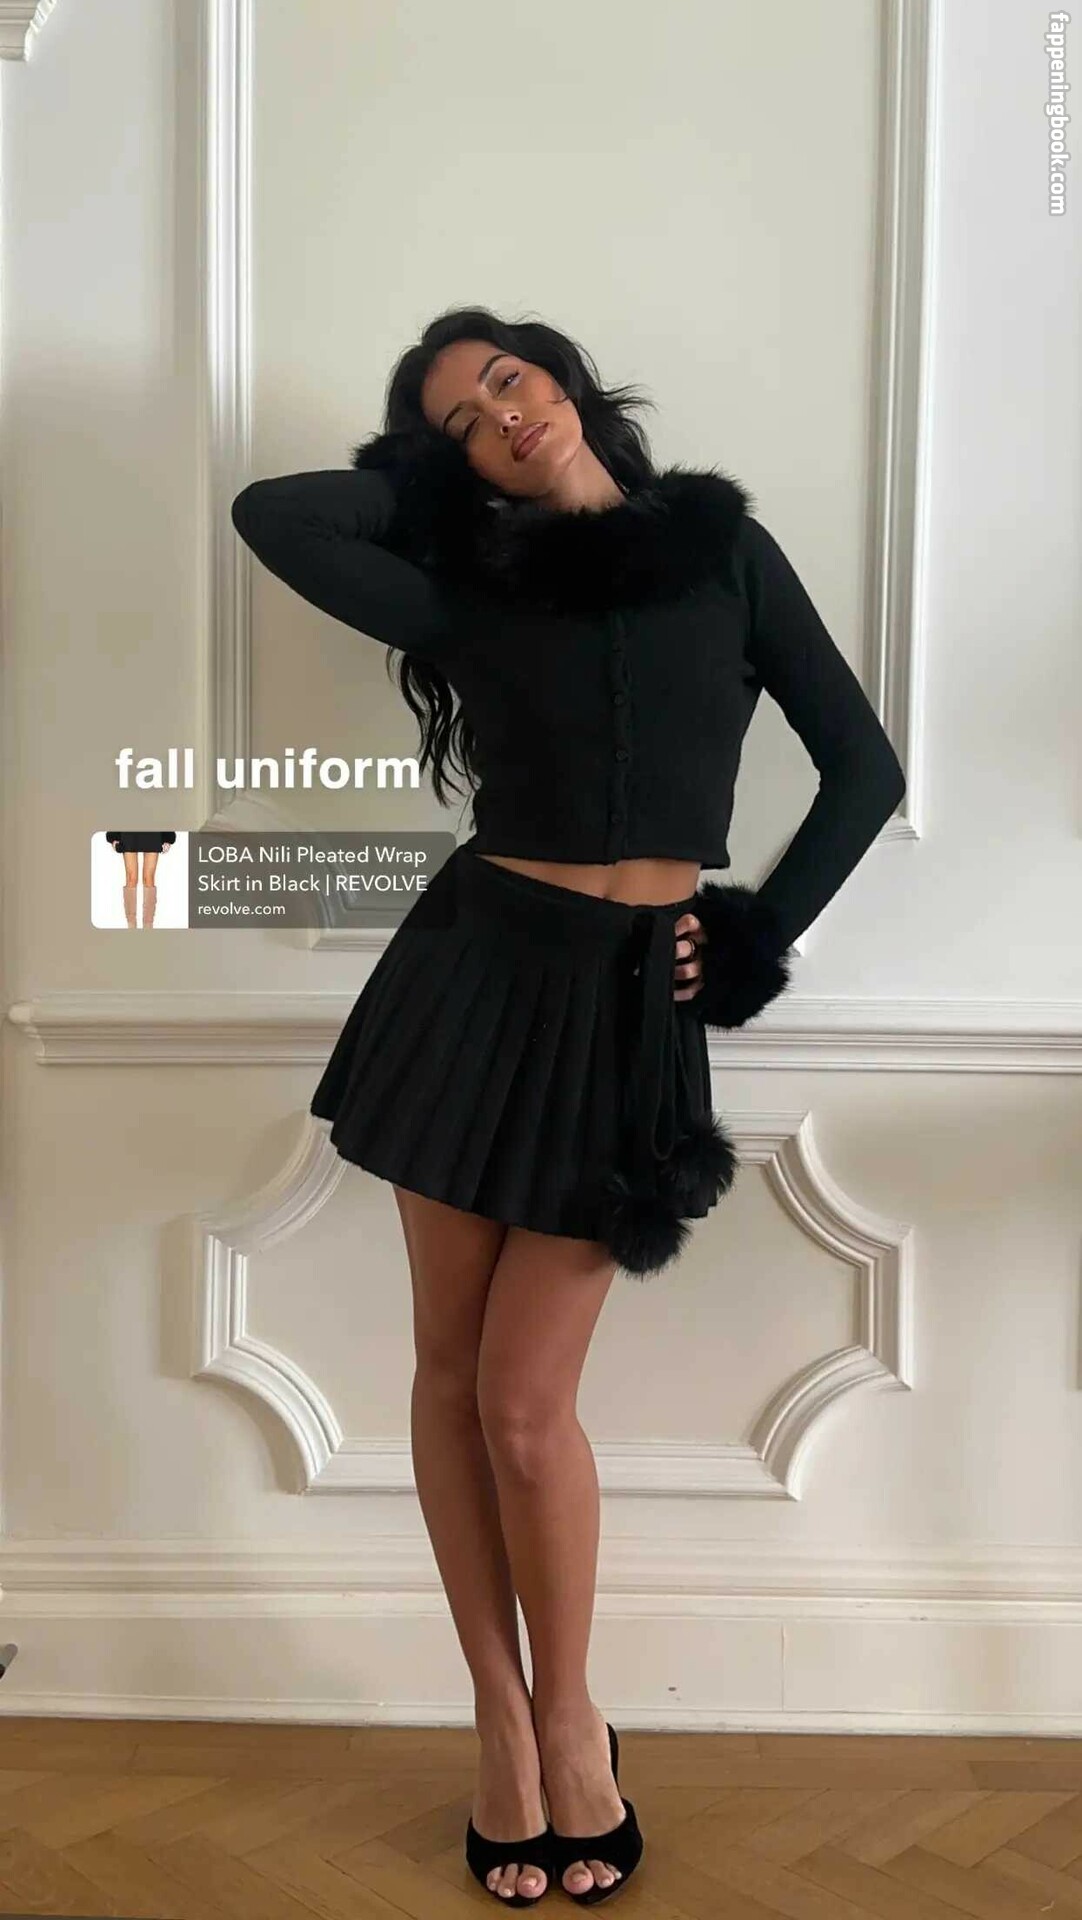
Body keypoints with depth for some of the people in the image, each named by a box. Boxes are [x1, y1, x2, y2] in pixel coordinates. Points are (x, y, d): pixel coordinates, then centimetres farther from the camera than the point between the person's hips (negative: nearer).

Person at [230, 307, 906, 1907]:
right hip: (479, 969, 2)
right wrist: (415, 473, 10)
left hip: (634, 1000, -2)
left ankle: (568, 1718, 21)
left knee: (525, 1402, -3)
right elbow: (270, 513, -5)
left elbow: (864, 769, 5)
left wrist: (756, 942, -2)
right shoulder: (470, 592, 6)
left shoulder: (723, 545, 6)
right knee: (451, 1371, 6)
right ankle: (501, 1720, 25)